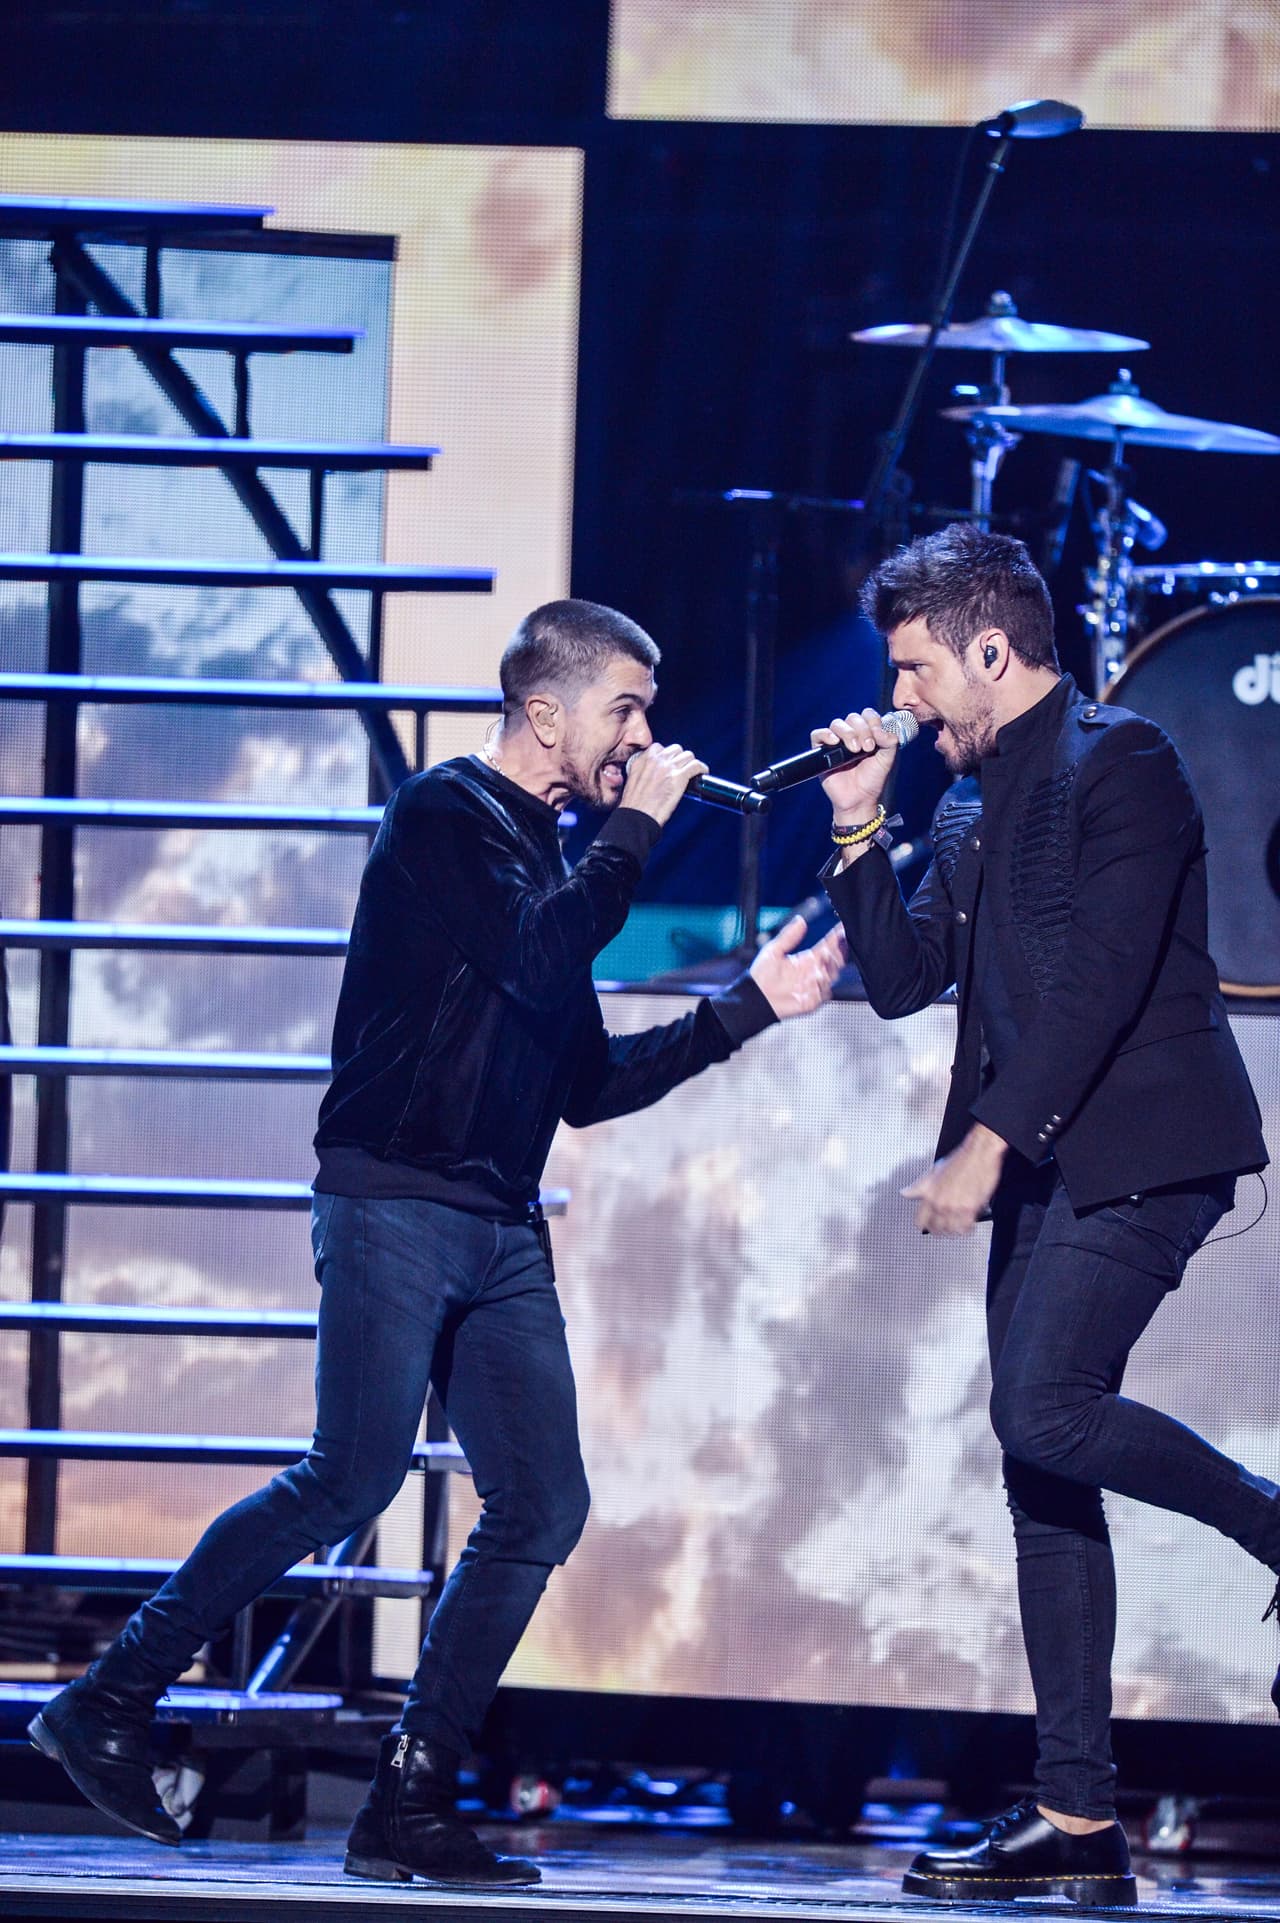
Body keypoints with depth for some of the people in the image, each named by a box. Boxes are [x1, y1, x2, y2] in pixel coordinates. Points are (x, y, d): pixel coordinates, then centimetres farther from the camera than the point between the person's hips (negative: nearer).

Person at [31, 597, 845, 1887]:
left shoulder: (546, 861, 21)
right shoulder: (442, 819, -3)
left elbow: (587, 1085, 23)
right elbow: (534, 962, -21)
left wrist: (749, 1007, 19)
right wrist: (634, 830, -9)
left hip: (502, 1226, 9)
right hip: (395, 1201, -9)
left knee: (542, 1506, -1)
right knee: (355, 1479, -18)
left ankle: (410, 1806, 2)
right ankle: (108, 1704, -7)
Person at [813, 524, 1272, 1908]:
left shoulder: (1117, 760, -8)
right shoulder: (972, 803, 19)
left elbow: (1104, 976, -18)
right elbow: (902, 979, 18)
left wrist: (991, 1139, -21)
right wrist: (858, 826, 6)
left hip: (1134, 1153, -9)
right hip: (1044, 1169, 9)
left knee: (1045, 1408, -25)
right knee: (1040, 1474, 4)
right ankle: (1076, 1821, 4)